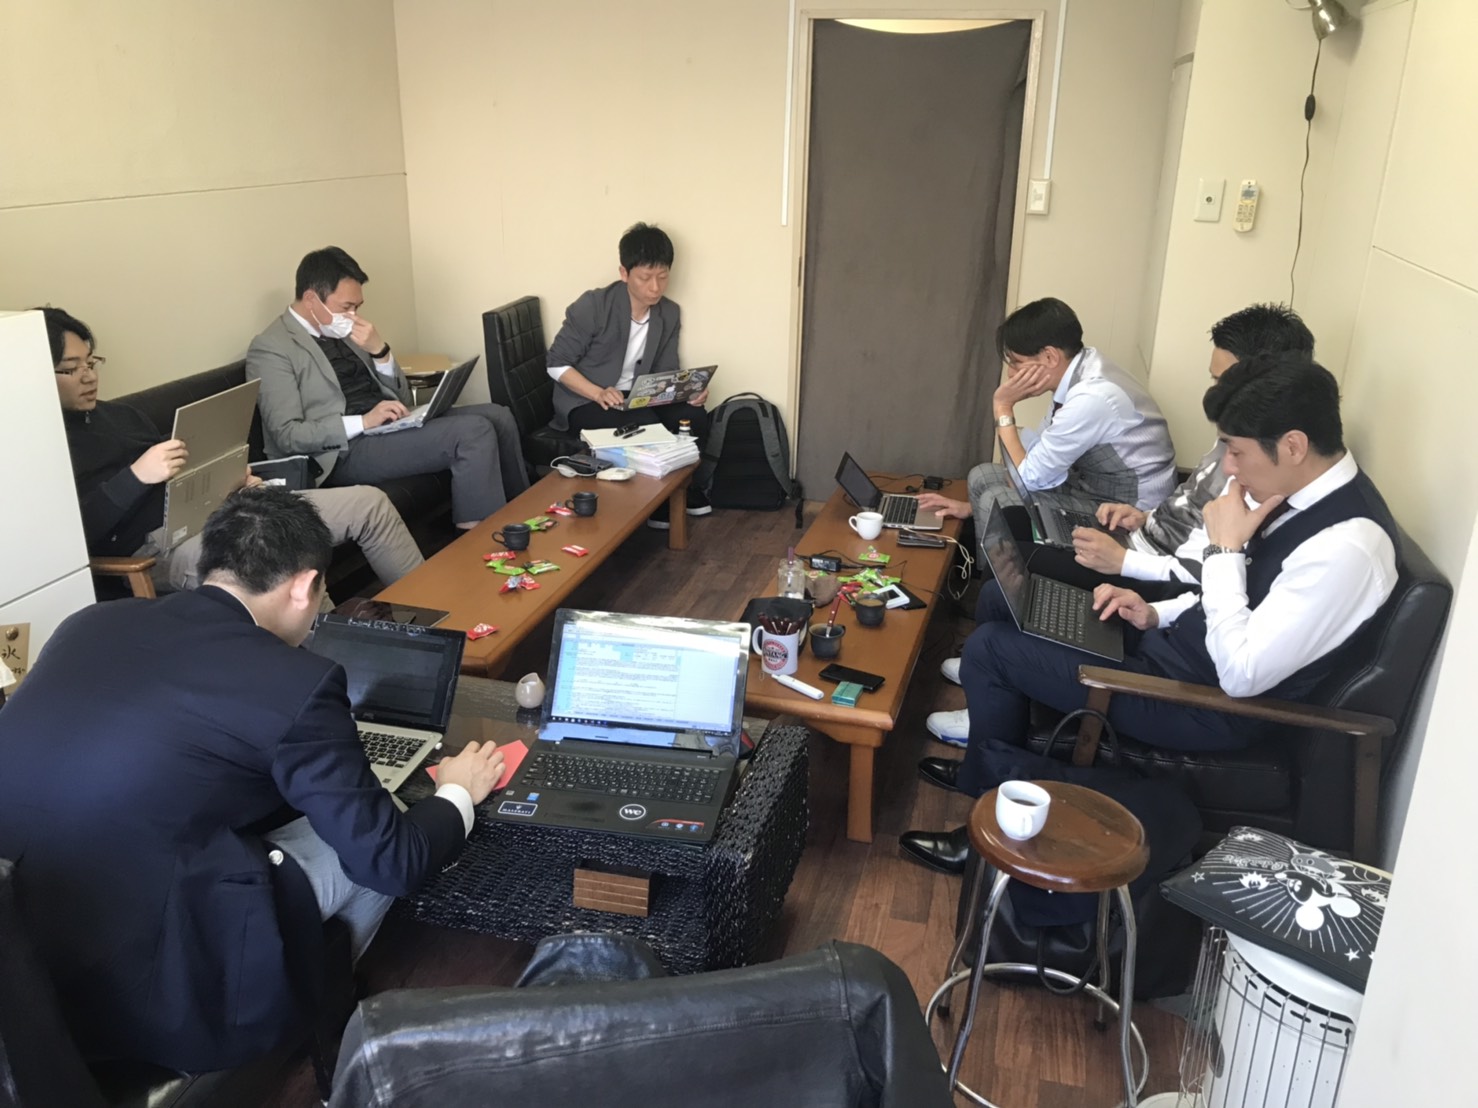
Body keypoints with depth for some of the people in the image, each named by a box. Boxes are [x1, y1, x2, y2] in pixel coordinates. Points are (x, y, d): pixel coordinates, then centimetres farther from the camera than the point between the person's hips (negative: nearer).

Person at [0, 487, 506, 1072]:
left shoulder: (90, 623, 4)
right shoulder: (295, 682, -13)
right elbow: (391, 860, -5)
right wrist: (458, 793, 16)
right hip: (139, 994, -7)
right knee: (365, 844, 11)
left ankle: (318, 989, 36)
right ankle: (320, 1003, 36)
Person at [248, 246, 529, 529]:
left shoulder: (343, 331, 15)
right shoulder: (271, 348, -8)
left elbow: (401, 397, 13)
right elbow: (287, 435, -16)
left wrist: (379, 351, -5)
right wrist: (363, 421, -24)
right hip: (346, 450, -8)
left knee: (497, 416, -3)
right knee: (474, 432, -24)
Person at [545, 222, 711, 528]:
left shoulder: (670, 314, -1)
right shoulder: (593, 306, -18)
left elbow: (664, 374, 3)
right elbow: (557, 364, -14)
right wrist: (598, 393, -29)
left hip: (634, 398, 5)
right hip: (583, 401, -5)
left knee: (694, 417, -20)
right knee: (647, 426, -31)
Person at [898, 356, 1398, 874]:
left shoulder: (1347, 546, -28)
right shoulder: (1299, 489, -1)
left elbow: (1241, 674, -28)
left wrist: (1223, 548, -23)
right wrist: (1157, 613, 0)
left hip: (1208, 705, -9)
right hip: (1177, 643, 10)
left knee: (989, 649, -11)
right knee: (1001, 599, 11)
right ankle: (985, 761, 28)